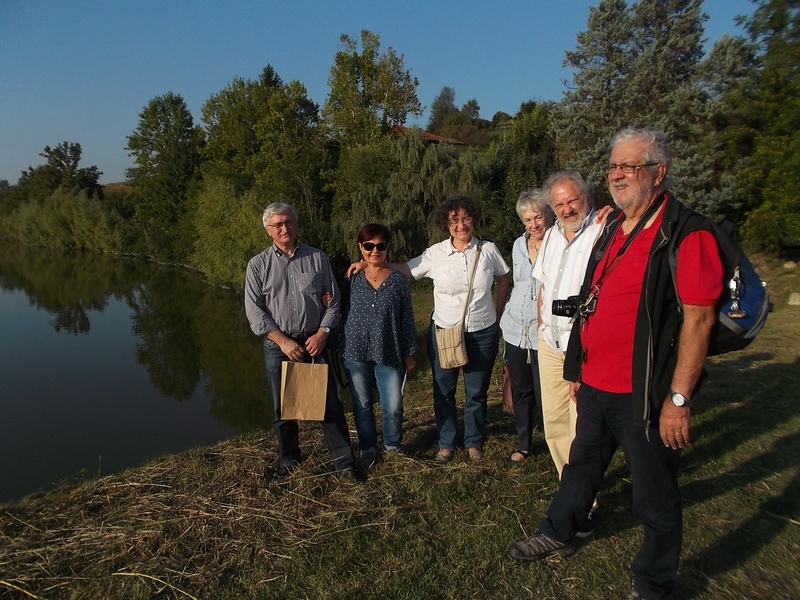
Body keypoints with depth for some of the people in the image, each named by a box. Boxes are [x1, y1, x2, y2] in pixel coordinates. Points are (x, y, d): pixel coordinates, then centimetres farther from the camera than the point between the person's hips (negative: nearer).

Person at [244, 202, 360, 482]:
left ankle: (344, 462, 16)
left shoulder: (317, 258, 2)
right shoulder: (258, 265, 0)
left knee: (330, 404, 3)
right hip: (278, 345, 0)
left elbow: (333, 299, 4)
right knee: (283, 407, 12)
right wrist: (283, 341, -12)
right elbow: (254, 310, -4)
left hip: (314, 342, 0)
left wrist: (322, 333, -8)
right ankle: (288, 460, 33)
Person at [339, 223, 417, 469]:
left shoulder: (398, 280, -2)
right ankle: (368, 449, 31)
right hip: (356, 353, 1)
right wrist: (339, 348, 1)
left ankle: (393, 446, 30)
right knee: (361, 406, 11)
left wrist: (409, 354, 3)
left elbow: (407, 319, 2)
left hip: (389, 354, -1)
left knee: (393, 407, 3)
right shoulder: (352, 279, 1)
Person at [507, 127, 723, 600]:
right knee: (582, 464, 25)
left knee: (655, 498, 12)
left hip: (644, 394, -7)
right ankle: (558, 533, 47)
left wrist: (679, 398, -19)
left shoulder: (686, 233, -14)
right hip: (594, 384, 8)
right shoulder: (613, 229, 10)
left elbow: (698, 319, -18)